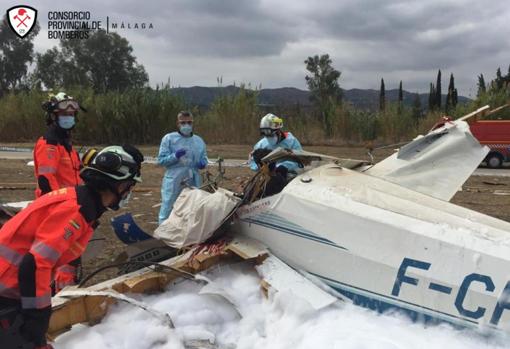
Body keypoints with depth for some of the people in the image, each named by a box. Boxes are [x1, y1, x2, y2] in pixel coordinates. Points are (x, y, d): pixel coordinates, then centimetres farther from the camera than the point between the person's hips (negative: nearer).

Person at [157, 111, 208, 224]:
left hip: (193, 183, 4)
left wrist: (203, 163, -5)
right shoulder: (169, 138, -2)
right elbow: (161, 160, -5)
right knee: (167, 211, 0)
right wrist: (175, 156, -22)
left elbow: (204, 159, 18)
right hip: (173, 182, -4)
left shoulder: (199, 141, 11)